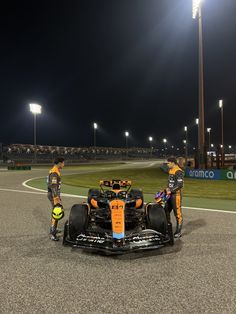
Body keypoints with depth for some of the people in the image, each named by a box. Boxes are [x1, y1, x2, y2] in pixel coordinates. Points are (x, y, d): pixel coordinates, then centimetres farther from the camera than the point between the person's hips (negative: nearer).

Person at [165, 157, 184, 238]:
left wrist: (171, 191, -18)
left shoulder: (178, 171, -15)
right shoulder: (170, 170, 14)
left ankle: (178, 232, 12)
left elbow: (180, 184, -20)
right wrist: (168, 188, 7)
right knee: (166, 211, 14)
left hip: (176, 194, -9)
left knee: (177, 213, 0)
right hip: (170, 194, 9)